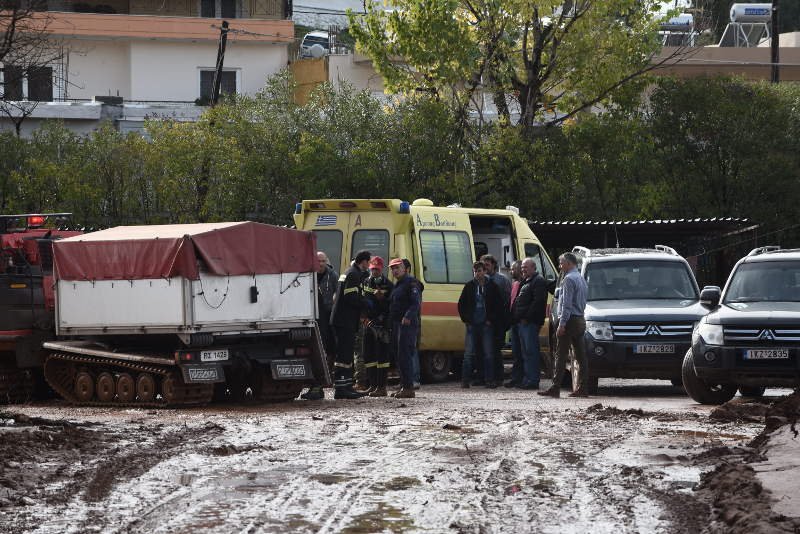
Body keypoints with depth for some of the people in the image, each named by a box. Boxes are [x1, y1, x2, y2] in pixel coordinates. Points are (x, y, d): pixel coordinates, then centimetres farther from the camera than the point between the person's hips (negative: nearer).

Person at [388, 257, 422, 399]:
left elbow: (416, 302, -20)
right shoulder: (397, 285, 22)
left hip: (407, 324, -10)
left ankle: (408, 388, -14)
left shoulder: (411, 282, -9)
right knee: (400, 356, 12)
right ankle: (403, 386, 17)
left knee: (404, 356, -13)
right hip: (396, 325, 10)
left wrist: (408, 317, -31)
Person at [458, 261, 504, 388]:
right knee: (469, 353, -2)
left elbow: (499, 305, 6)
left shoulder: (492, 287, 4)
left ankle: (489, 380, 5)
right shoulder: (469, 286, 7)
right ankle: (465, 380, 0)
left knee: (488, 353, 0)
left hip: (486, 324, -1)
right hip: (472, 325, 1)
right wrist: (465, 319, 2)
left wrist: (491, 319, -2)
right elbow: (461, 304, 12)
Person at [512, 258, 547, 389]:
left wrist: (527, 317, -19)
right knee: (525, 352, 11)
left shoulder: (539, 281, -7)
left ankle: (533, 380, -13)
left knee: (531, 351, -11)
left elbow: (538, 302, -18)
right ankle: (527, 379, 14)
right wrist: (517, 318, 15)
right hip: (522, 322, 10)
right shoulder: (525, 282, 25)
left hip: (530, 323, -10)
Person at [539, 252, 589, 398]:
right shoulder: (581, 279, 18)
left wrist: (562, 324, -20)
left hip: (570, 320, -9)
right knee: (580, 356, 7)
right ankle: (582, 388, 6)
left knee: (561, 356, -9)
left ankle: (555, 388, -12)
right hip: (581, 320, 9)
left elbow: (567, 304, -18)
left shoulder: (569, 279, -12)